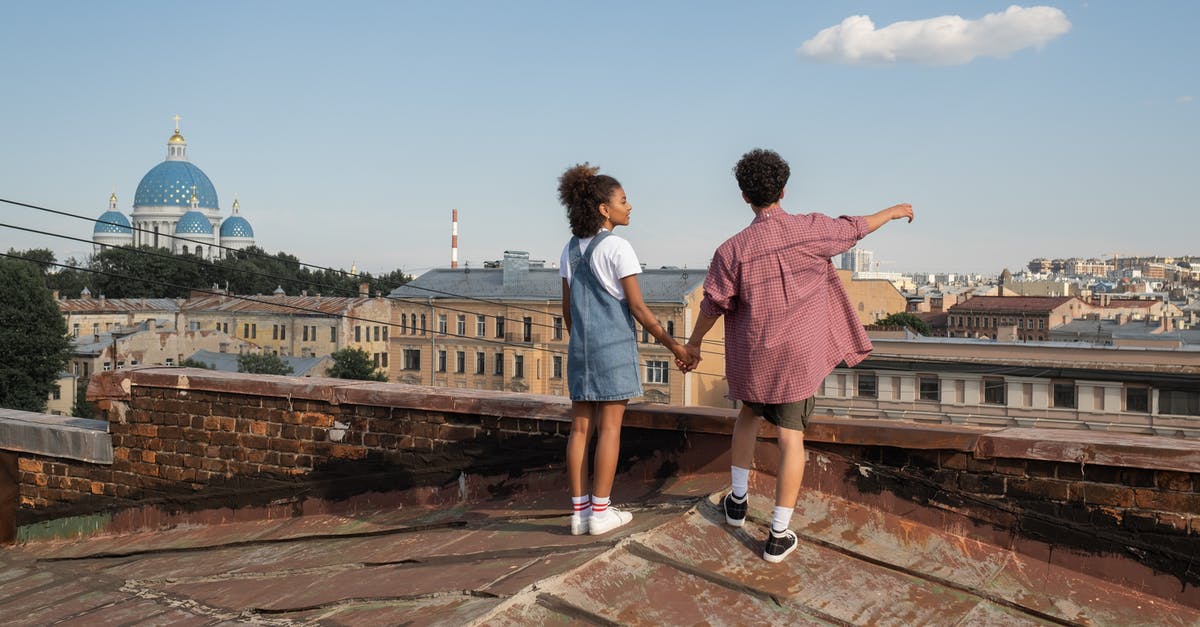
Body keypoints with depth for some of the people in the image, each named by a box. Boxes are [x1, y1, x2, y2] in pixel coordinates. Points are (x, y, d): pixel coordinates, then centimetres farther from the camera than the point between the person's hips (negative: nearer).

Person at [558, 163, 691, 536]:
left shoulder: (570, 250, 9)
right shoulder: (617, 248, -10)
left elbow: (567, 308, 12)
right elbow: (637, 308, -11)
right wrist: (672, 345, -4)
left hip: (580, 347, 6)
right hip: (614, 346, -6)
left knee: (581, 427, 7)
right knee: (610, 426, 0)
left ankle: (579, 510, 11)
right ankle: (600, 512, 5)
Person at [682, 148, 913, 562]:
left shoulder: (733, 249, -11)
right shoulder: (811, 230, -8)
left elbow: (713, 305, -5)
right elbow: (855, 228, 10)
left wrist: (693, 344, 11)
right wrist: (892, 211, 29)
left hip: (752, 357, 1)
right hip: (798, 357, -1)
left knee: (749, 415, 27)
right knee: (791, 437, 3)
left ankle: (738, 501, 33)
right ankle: (779, 535, 6)